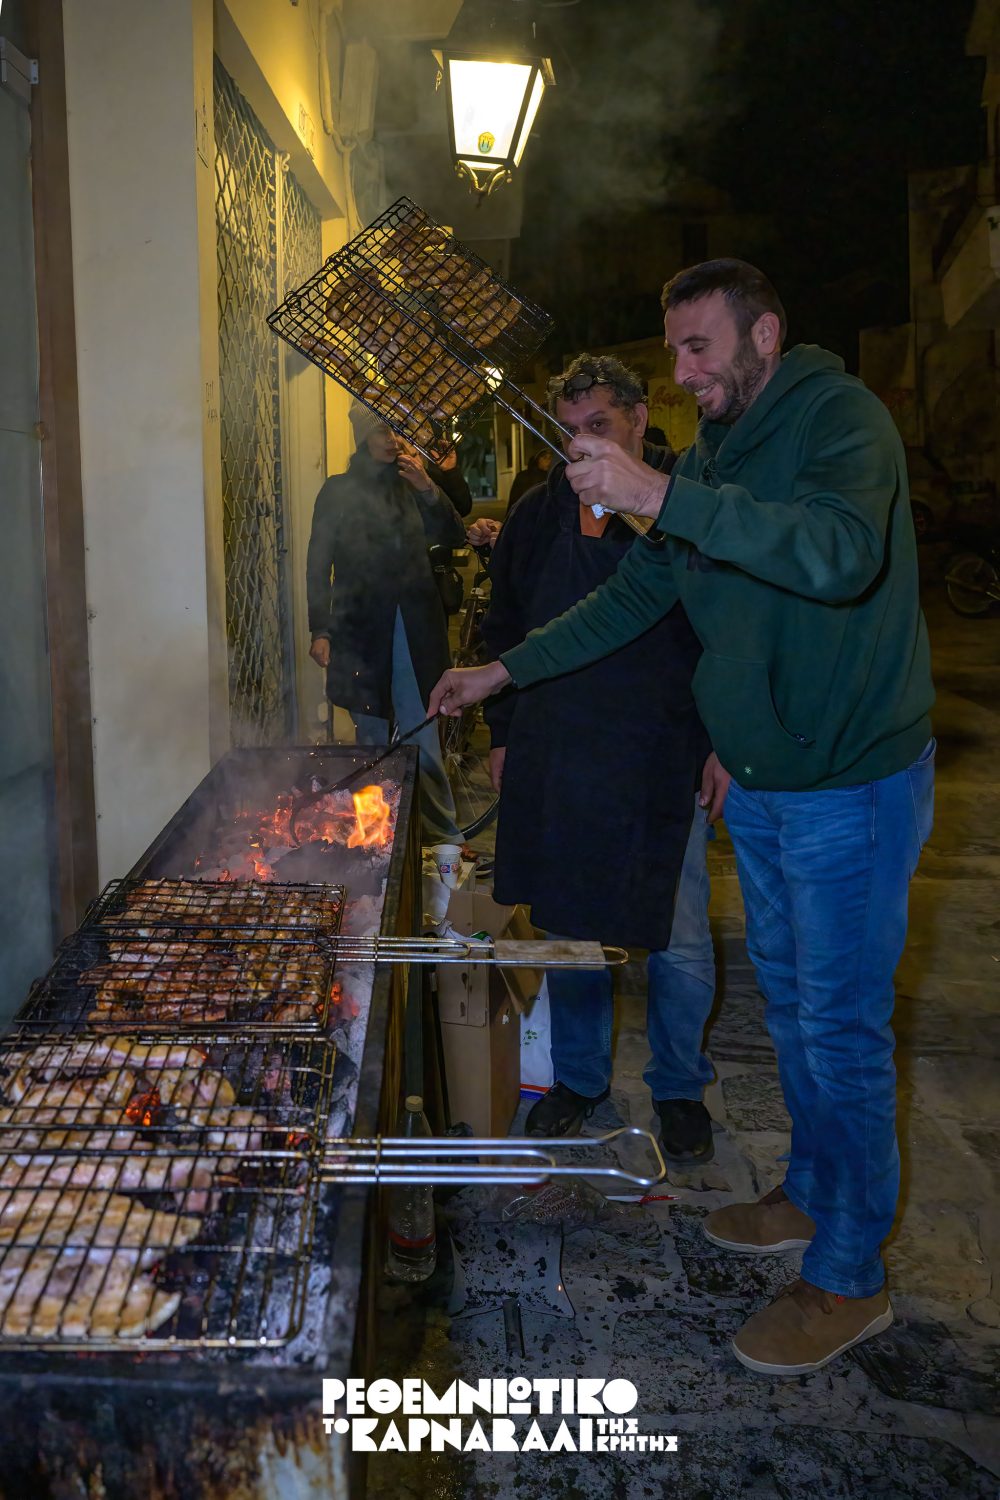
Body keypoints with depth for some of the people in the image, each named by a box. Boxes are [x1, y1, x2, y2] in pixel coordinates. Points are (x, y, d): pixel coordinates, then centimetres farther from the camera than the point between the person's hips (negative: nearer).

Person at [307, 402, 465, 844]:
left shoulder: (412, 486, 13)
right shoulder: (339, 491, 4)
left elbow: (452, 537, 6)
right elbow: (318, 563, 2)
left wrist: (427, 489, -8)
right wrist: (320, 630, -5)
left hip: (414, 626, 2)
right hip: (360, 629, -2)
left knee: (422, 739, 1)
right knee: (373, 741, 5)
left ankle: (444, 835, 9)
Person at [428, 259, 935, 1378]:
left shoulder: (840, 418, -15)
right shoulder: (710, 455, 11)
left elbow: (840, 554, -35)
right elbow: (638, 595, 16)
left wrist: (663, 496, -37)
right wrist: (505, 672, 10)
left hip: (852, 784, -8)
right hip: (758, 783, 8)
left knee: (841, 1027, -1)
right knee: (788, 1005, 19)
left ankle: (849, 1277, 13)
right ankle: (812, 1193, 38)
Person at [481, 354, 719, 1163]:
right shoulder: (538, 513, 7)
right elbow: (506, 633, 16)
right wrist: (503, 734, 12)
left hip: (664, 763, -3)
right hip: (555, 763, 3)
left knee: (680, 943, 6)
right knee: (567, 929, 13)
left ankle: (680, 1088, 29)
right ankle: (580, 1077, 34)